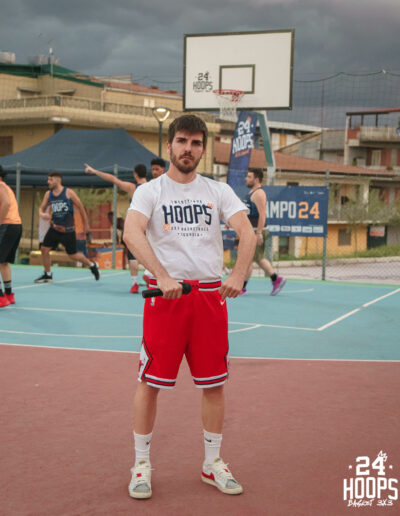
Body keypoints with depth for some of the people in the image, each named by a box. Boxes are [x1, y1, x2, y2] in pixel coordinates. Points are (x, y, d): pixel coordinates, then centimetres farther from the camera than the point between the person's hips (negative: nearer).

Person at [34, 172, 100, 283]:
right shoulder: (48, 194, 3)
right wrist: (42, 214, -14)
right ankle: (47, 275, 12)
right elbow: (42, 208, 12)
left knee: (73, 255, 0)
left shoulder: (68, 193, -11)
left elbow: (80, 207, -3)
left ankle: (92, 265, 26)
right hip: (54, 228, 5)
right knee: (44, 249, -4)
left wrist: (86, 224, 0)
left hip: (68, 229, -5)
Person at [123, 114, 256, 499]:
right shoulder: (150, 191, 2)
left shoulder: (219, 191, 10)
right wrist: (162, 277, -28)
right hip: (165, 294, -3)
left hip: (211, 294, 3)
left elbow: (246, 232, -3)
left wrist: (238, 275, -20)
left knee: (214, 383, 7)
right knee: (150, 382, 1)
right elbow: (131, 233, -15)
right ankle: (141, 464, 15)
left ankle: (212, 464, 22)